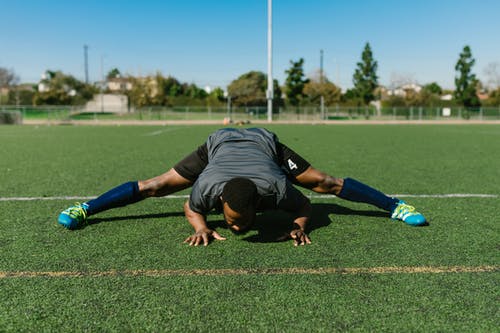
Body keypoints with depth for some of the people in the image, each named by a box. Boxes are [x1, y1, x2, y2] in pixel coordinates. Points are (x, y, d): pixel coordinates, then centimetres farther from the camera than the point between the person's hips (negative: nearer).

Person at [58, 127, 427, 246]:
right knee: (154, 186, 0)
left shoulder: (276, 188, -40)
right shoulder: (208, 188, -38)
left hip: (264, 141, 0)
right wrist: (203, 228, -29)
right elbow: (191, 208, -12)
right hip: (220, 142, 1)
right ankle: (85, 208, 19)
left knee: (327, 183, -3)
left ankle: (395, 205, 17)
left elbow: (305, 206, -16)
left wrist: (299, 227, -33)